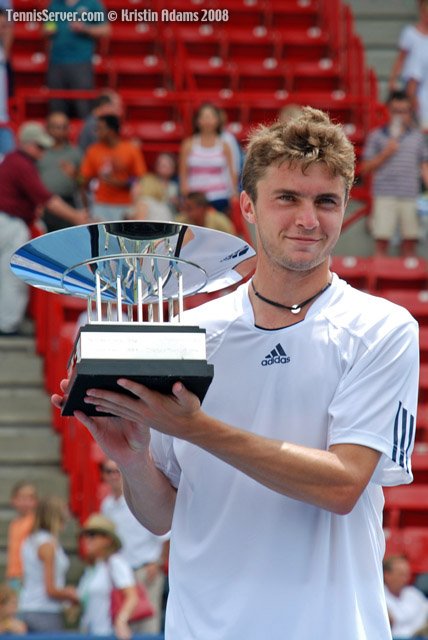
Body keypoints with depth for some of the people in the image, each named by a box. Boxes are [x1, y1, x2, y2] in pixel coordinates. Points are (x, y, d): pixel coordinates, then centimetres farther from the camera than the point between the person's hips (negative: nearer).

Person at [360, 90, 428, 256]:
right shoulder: (377, 136, 7)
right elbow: (365, 168, 6)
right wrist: (385, 153, -7)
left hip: (409, 197, 2)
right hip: (384, 196, -2)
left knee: (410, 242, 2)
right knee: (381, 241, -7)